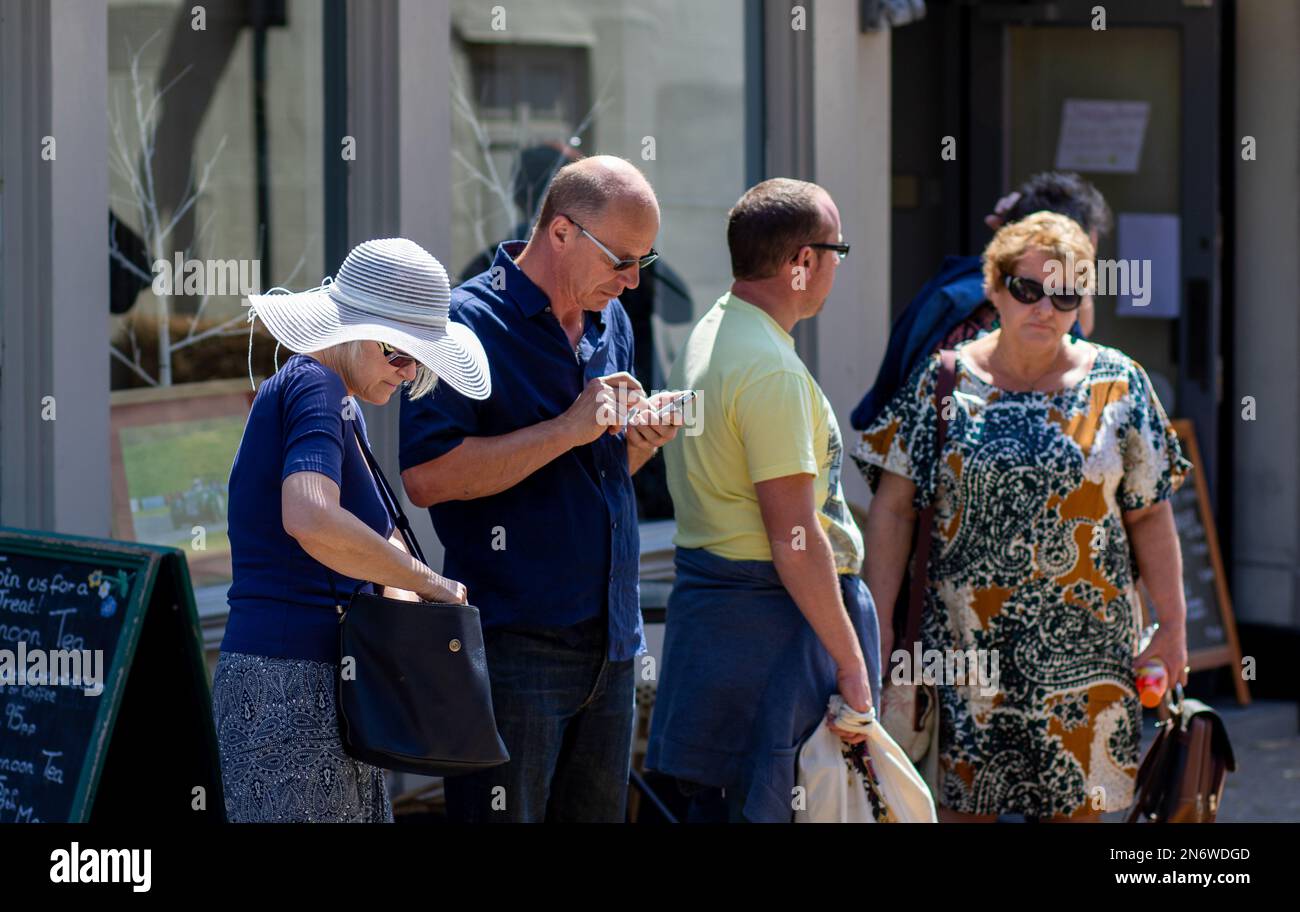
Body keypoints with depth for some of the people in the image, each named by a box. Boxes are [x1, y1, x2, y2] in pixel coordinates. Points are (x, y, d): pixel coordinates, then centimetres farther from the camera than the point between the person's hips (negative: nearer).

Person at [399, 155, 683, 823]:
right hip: (514, 639, -7)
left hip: (610, 640, 8)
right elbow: (427, 476, -21)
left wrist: (638, 442, 2)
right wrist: (567, 430, -19)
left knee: (598, 813, 10)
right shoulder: (469, 322, -10)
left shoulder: (611, 323, 15)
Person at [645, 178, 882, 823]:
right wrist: (851, 662, -16)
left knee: (713, 804, 13)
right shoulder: (772, 371, -18)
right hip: (767, 620, -10)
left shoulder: (705, 336, 13)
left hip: (706, 595, 10)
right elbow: (795, 540, -21)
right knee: (766, 808, -7)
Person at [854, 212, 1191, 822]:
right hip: (965, 644, 0)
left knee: (1075, 801, 3)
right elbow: (893, 508, 0)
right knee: (962, 800, 3)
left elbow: (1150, 516, 5)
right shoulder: (942, 382, 0)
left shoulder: (1117, 386, 2)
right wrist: (878, 623, -5)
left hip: (1083, 644, 0)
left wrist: (1172, 627, 3)